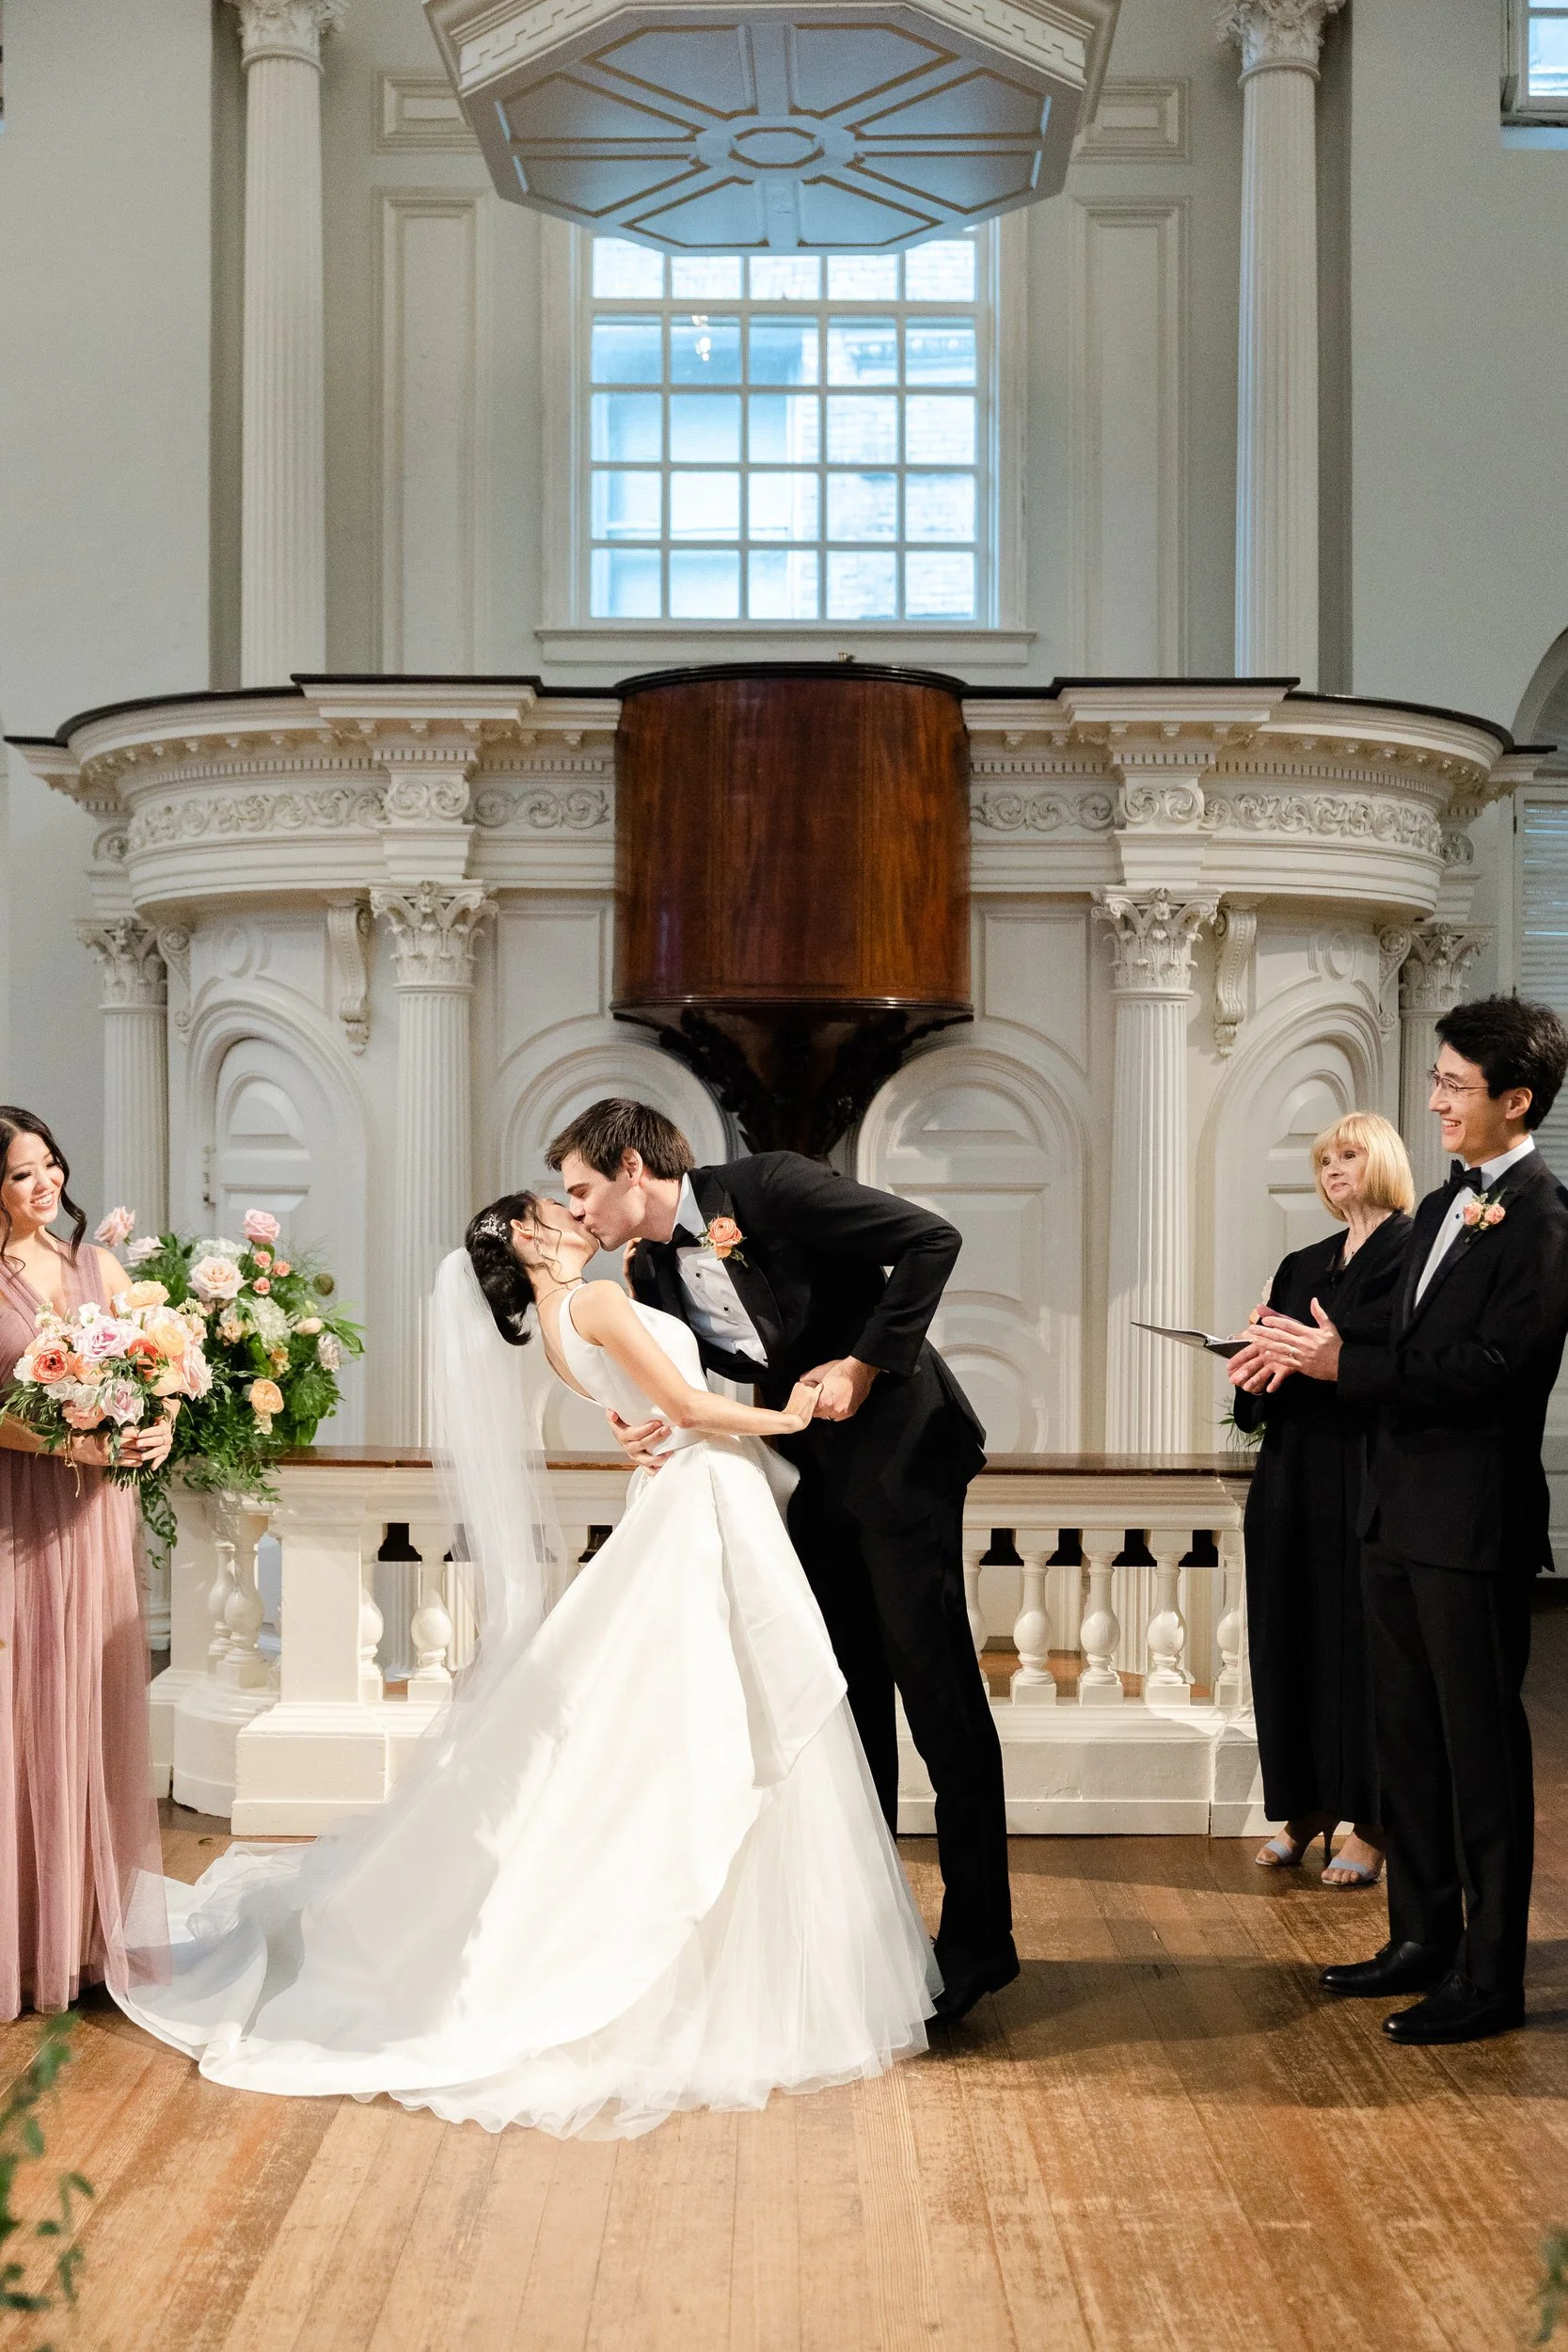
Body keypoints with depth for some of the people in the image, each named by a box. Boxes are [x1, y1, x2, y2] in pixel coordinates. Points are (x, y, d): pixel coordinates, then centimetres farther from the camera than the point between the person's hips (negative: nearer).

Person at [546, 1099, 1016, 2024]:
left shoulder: (769, 1188, -17)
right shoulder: (653, 1273, 5)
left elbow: (933, 1238, -19)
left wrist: (866, 1363, -18)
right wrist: (644, 1426, -15)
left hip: (901, 1446, -8)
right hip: (821, 1474, 8)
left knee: (936, 1688, -6)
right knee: (847, 1698, 13)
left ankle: (979, 1940, 0)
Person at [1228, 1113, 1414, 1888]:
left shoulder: (1411, 1250, -2)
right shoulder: (1302, 1266, 18)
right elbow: (1260, 1372, 12)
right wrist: (1257, 1358, -10)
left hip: (1365, 1472, -6)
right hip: (1291, 1474, 6)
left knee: (1358, 1642, -5)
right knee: (1289, 1637, 6)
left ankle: (1369, 1824, 2)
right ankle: (1307, 1808, 15)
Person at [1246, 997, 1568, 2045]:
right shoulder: (1446, 1207, 14)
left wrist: (1348, 1364, -20)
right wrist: (1313, 1362, 1)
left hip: (1475, 1523, -9)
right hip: (1402, 1513, 9)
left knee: (1482, 1746, 0)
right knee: (1411, 1736, 17)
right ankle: (1425, 1937, 29)